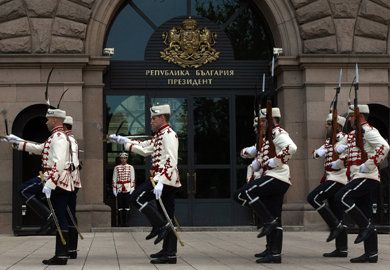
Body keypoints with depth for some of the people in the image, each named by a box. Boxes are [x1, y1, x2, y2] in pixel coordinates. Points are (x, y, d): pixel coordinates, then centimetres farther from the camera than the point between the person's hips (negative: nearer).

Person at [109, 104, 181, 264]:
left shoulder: (168, 134, -11)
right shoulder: (159, 136, 20)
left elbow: (170, 161, -21)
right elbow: (143, 148, 27)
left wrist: (160, 182, -29)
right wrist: (121, 140, 23)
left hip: (165, 179, -10)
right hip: (168, 182, 10)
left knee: (137, 198, -12)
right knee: (167, 218, 8)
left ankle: (160, 226, -11)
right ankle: (169, 252, 9)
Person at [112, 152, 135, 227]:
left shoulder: (130, 167, 6)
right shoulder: (116, 168, 8)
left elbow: (133, 178, 3)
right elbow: (114, 179, 6)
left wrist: (132, 188, -4)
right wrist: (114, 189, 1)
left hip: (128, 189, -1)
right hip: (119, 189, 1)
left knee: (127, 205, -1)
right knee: (120, 206, 1)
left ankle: (126, 222, 4)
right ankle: (121, 222, 5)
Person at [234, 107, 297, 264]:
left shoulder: (278, 133, -6)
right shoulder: (268, 137, 24)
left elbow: (291, 147, -26)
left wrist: (274, 162, -22)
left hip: (275, 177, -10)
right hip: (278, 181, 10)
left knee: (241, 195, -17)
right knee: (274, 219, 10)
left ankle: (269, 221, -14)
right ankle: (274, 253, 12)